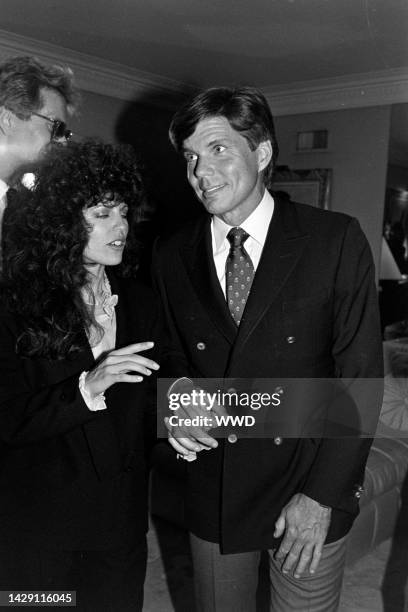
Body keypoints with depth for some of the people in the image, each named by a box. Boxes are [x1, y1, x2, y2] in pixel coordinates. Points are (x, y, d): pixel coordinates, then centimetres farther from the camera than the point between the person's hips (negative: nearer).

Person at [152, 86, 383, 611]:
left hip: (312, 489, -2)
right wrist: (179, 388, -13)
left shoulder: (337, 240, -11)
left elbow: (360, 376, -11)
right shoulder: (171, 256, -1)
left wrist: (321, 495, -13)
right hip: (213, 493, 3)